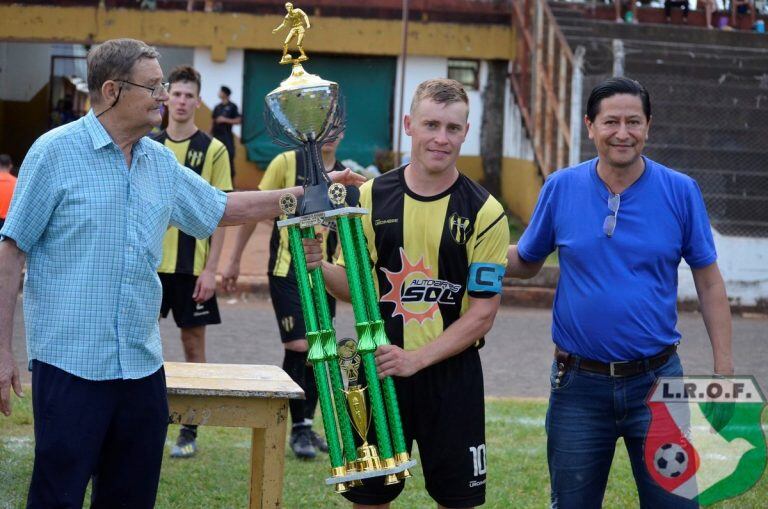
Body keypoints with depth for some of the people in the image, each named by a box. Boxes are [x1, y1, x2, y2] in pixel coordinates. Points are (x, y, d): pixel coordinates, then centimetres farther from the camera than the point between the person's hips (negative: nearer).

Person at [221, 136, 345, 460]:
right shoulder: (287, 163, -5)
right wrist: (234, 260, 1)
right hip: (287, 271, -4)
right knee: (298, 347, -11)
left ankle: (306, 426, 21)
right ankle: (298, 428, 1)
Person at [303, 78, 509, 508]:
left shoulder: (485, 212, -6)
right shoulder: (371, 197, 1)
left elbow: (482, 314, -8)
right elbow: (356, 286, 8)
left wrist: (416, 359, -19)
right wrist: (322, 267, -14)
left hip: (451, 373, -2)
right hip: (379, 369, 2)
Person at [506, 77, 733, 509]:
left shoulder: (681, 191, -4)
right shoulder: (561, 188, -2)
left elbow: (709, 282, 1)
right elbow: (525, 263, 10)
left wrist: (725, 371, -4)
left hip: (657, 380, -1)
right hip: (580, 381, 1)